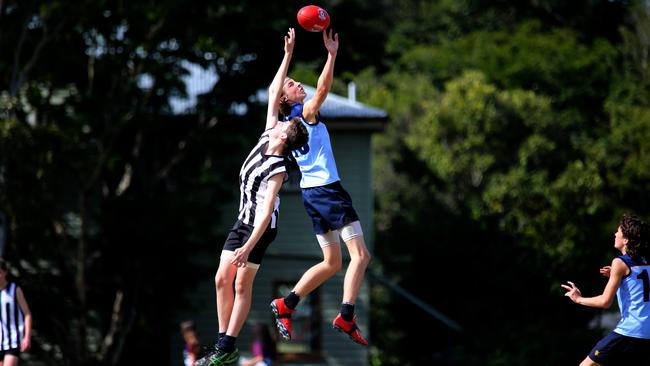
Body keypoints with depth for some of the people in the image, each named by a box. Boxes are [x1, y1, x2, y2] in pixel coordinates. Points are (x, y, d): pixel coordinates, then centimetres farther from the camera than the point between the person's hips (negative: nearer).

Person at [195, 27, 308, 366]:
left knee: (242, 284, -6)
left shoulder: (277, 169, -21)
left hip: (259, 227, -8)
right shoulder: (266, 139, -1)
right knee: (222, 279, 3)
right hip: (242, 222, 8)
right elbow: (274, 93, 5)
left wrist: (249, 247, -34)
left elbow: (266, 210, -28)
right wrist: (288, 55, 3)